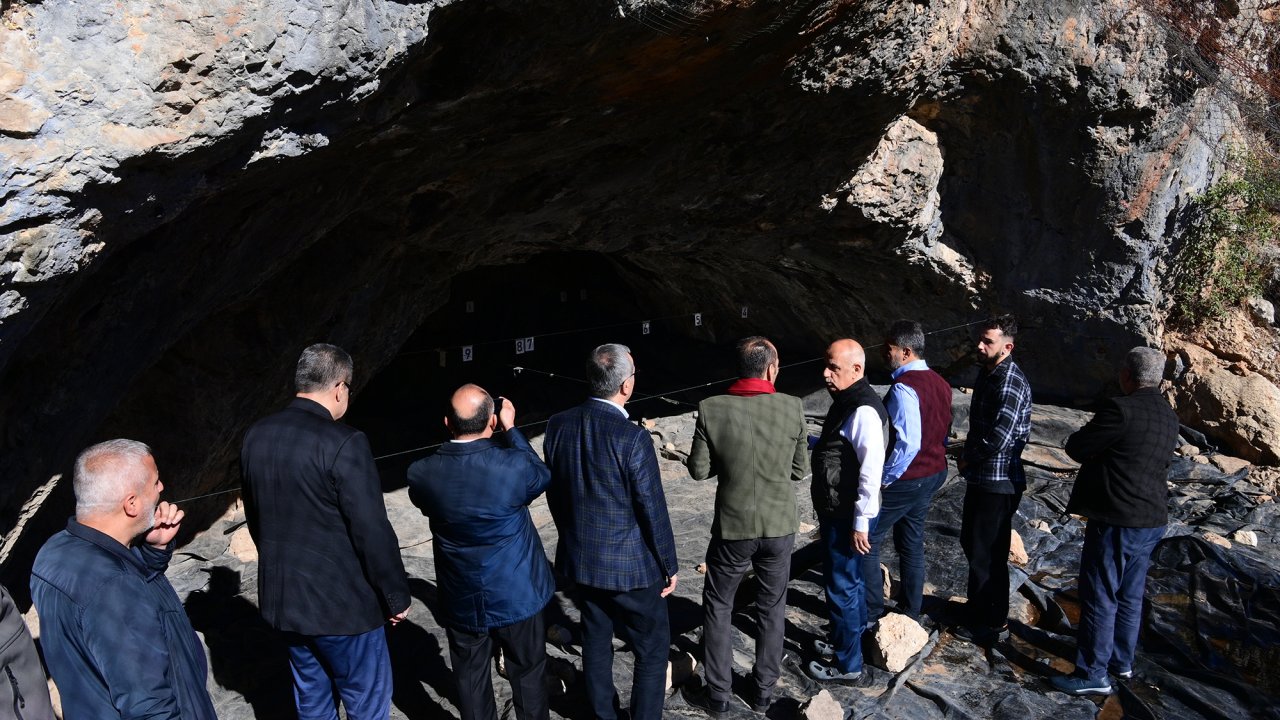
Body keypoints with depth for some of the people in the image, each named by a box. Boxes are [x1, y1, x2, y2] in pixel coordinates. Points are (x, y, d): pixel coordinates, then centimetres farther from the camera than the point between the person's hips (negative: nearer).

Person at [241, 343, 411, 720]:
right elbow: (372, 532, -21)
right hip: (341, 601, -7)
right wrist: (397, 595, -8)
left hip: (283, 597, 7)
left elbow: (254, 516, 13)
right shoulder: (343, 443, -22)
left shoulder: (256, 436, 1)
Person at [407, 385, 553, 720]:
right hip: (516, 594, -2)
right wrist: (511, 430, -1)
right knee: (527, 674, 19)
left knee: (471, 679, 19)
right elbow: (542, 477, -3)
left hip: (461, 601, 2)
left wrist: (455, 435, -1)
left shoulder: (422, 473, -18)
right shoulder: (513, 465, -25)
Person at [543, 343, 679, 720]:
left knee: (595, 642, 22)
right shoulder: (633, 439, -25)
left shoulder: (558, 425, -8)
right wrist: (669, 566, -3)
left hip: (581, 559, 6)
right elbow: (653, 511, -18)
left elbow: (553, 492, 4)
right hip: (631, 564, -6)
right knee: (653, 648, 14)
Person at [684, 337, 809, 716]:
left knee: (717, 605, 18)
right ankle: (764, 692, 32)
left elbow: (698, 470, -7)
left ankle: (717, 695, 26)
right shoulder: (793, 408, -12)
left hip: (733, 527, -1)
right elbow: (800, 470, -3)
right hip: (779, 527, 1)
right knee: (772, 608, 20)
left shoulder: (711, 409, -15)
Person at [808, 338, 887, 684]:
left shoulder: (864, 411, -24)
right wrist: (814, 443, 8)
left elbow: (871, 469, -25)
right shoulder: (845, 402, 8)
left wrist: (861, 522, -23)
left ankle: (848, 666, 17)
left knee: (842, 587, 3)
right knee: (848, 582, 23)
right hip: (835, 512, 10)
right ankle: (845, 642, 41)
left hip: (847, 518, -10)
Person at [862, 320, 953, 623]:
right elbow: (943, 433, 12)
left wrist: (884, 480, -19)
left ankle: (872, 612, 14)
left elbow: (908, 444, -29)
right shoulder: (940, 384, 5)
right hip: (933, 474, 9)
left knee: (866, 542, 5)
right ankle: (911, 614, 30)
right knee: (912, 545, 19)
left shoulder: (903, 388, -24)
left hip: (902, 481, -9)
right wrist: (933, 463, 18)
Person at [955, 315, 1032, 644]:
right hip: (980, 478, 10)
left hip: (998, 483, -10)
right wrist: (969, 458, 6)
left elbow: (997, 439, -28)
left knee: (987, 555, 2)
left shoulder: (1010, 382, -23)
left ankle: (991, 622, 19)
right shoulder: (988, 373, 9)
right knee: (971, 542, 22)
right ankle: (979, 606, 40)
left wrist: (967, 459, -11)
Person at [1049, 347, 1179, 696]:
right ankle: (1122, 661, 34)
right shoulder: (1168, 417, 8)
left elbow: (1076, 448, -15)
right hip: (1152, 520, 9)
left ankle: (1093, 675, 9)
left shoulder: (1121, 409, -20)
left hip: (1117, 521, -9)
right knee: (1129, 596, 20)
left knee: (1099, 598, 1)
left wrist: (1078, 436, 6)